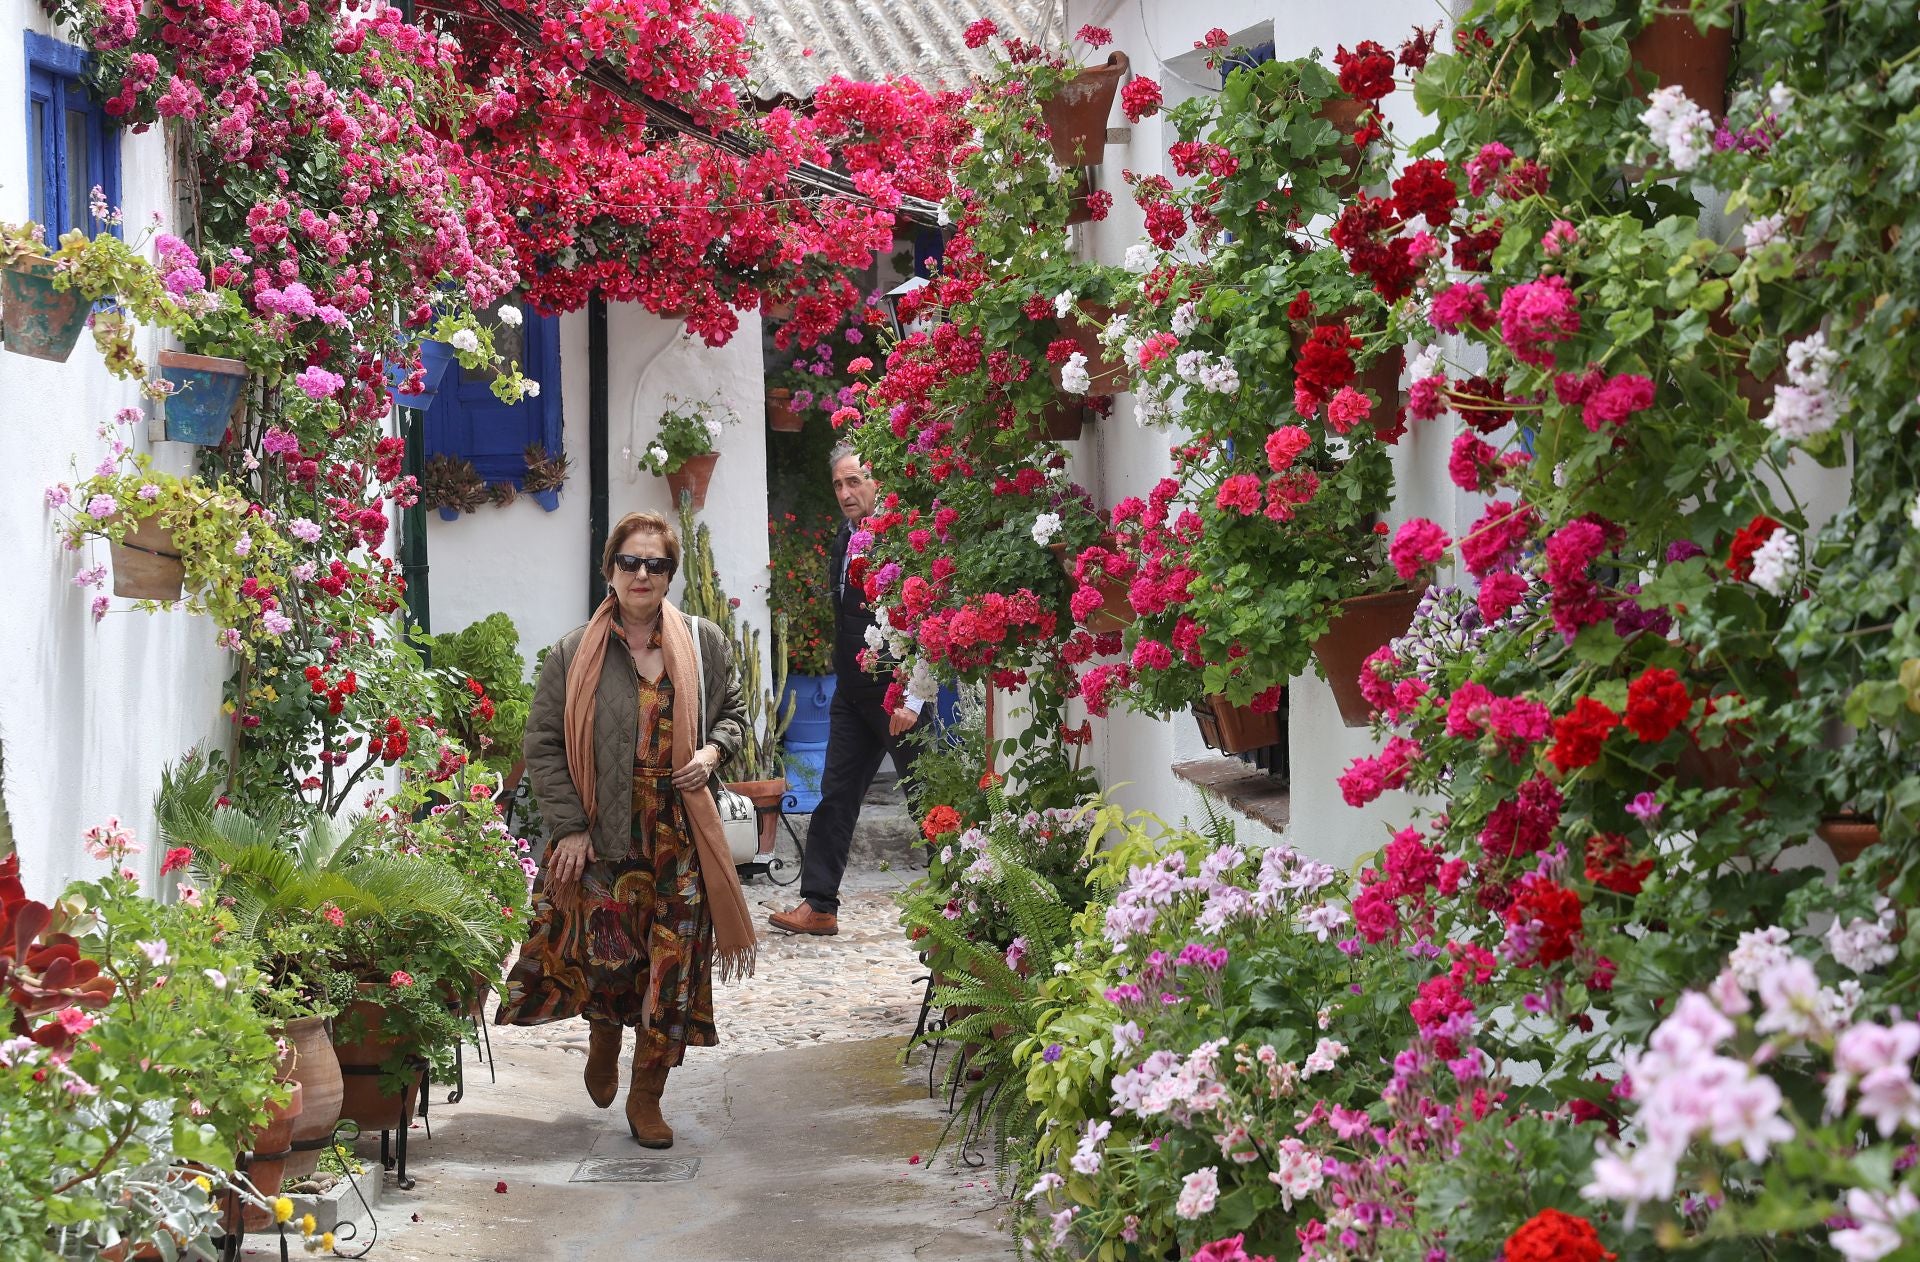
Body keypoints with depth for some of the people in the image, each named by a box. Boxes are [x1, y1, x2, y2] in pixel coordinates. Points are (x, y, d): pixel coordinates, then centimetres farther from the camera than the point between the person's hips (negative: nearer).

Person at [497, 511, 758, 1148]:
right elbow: (543, 744, -1)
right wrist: (569, 826, -8)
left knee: (672, 965, 1)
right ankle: (604, 1043, 33)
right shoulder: (575, 654, -2)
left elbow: (734, 712, 17)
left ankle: (646, 1097, 16)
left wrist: (713, 751, -5)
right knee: (608, 955, -3)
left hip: (680, 833, 2)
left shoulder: (704, 643, 4)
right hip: (603, 833, -2)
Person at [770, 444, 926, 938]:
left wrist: (913, 698, -20)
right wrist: (845, 679, 15)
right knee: (836, 796, 6)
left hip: (900, 694, -8)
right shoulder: (844, 541, 11)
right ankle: (819, 906, 10)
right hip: (853, 694, 8)